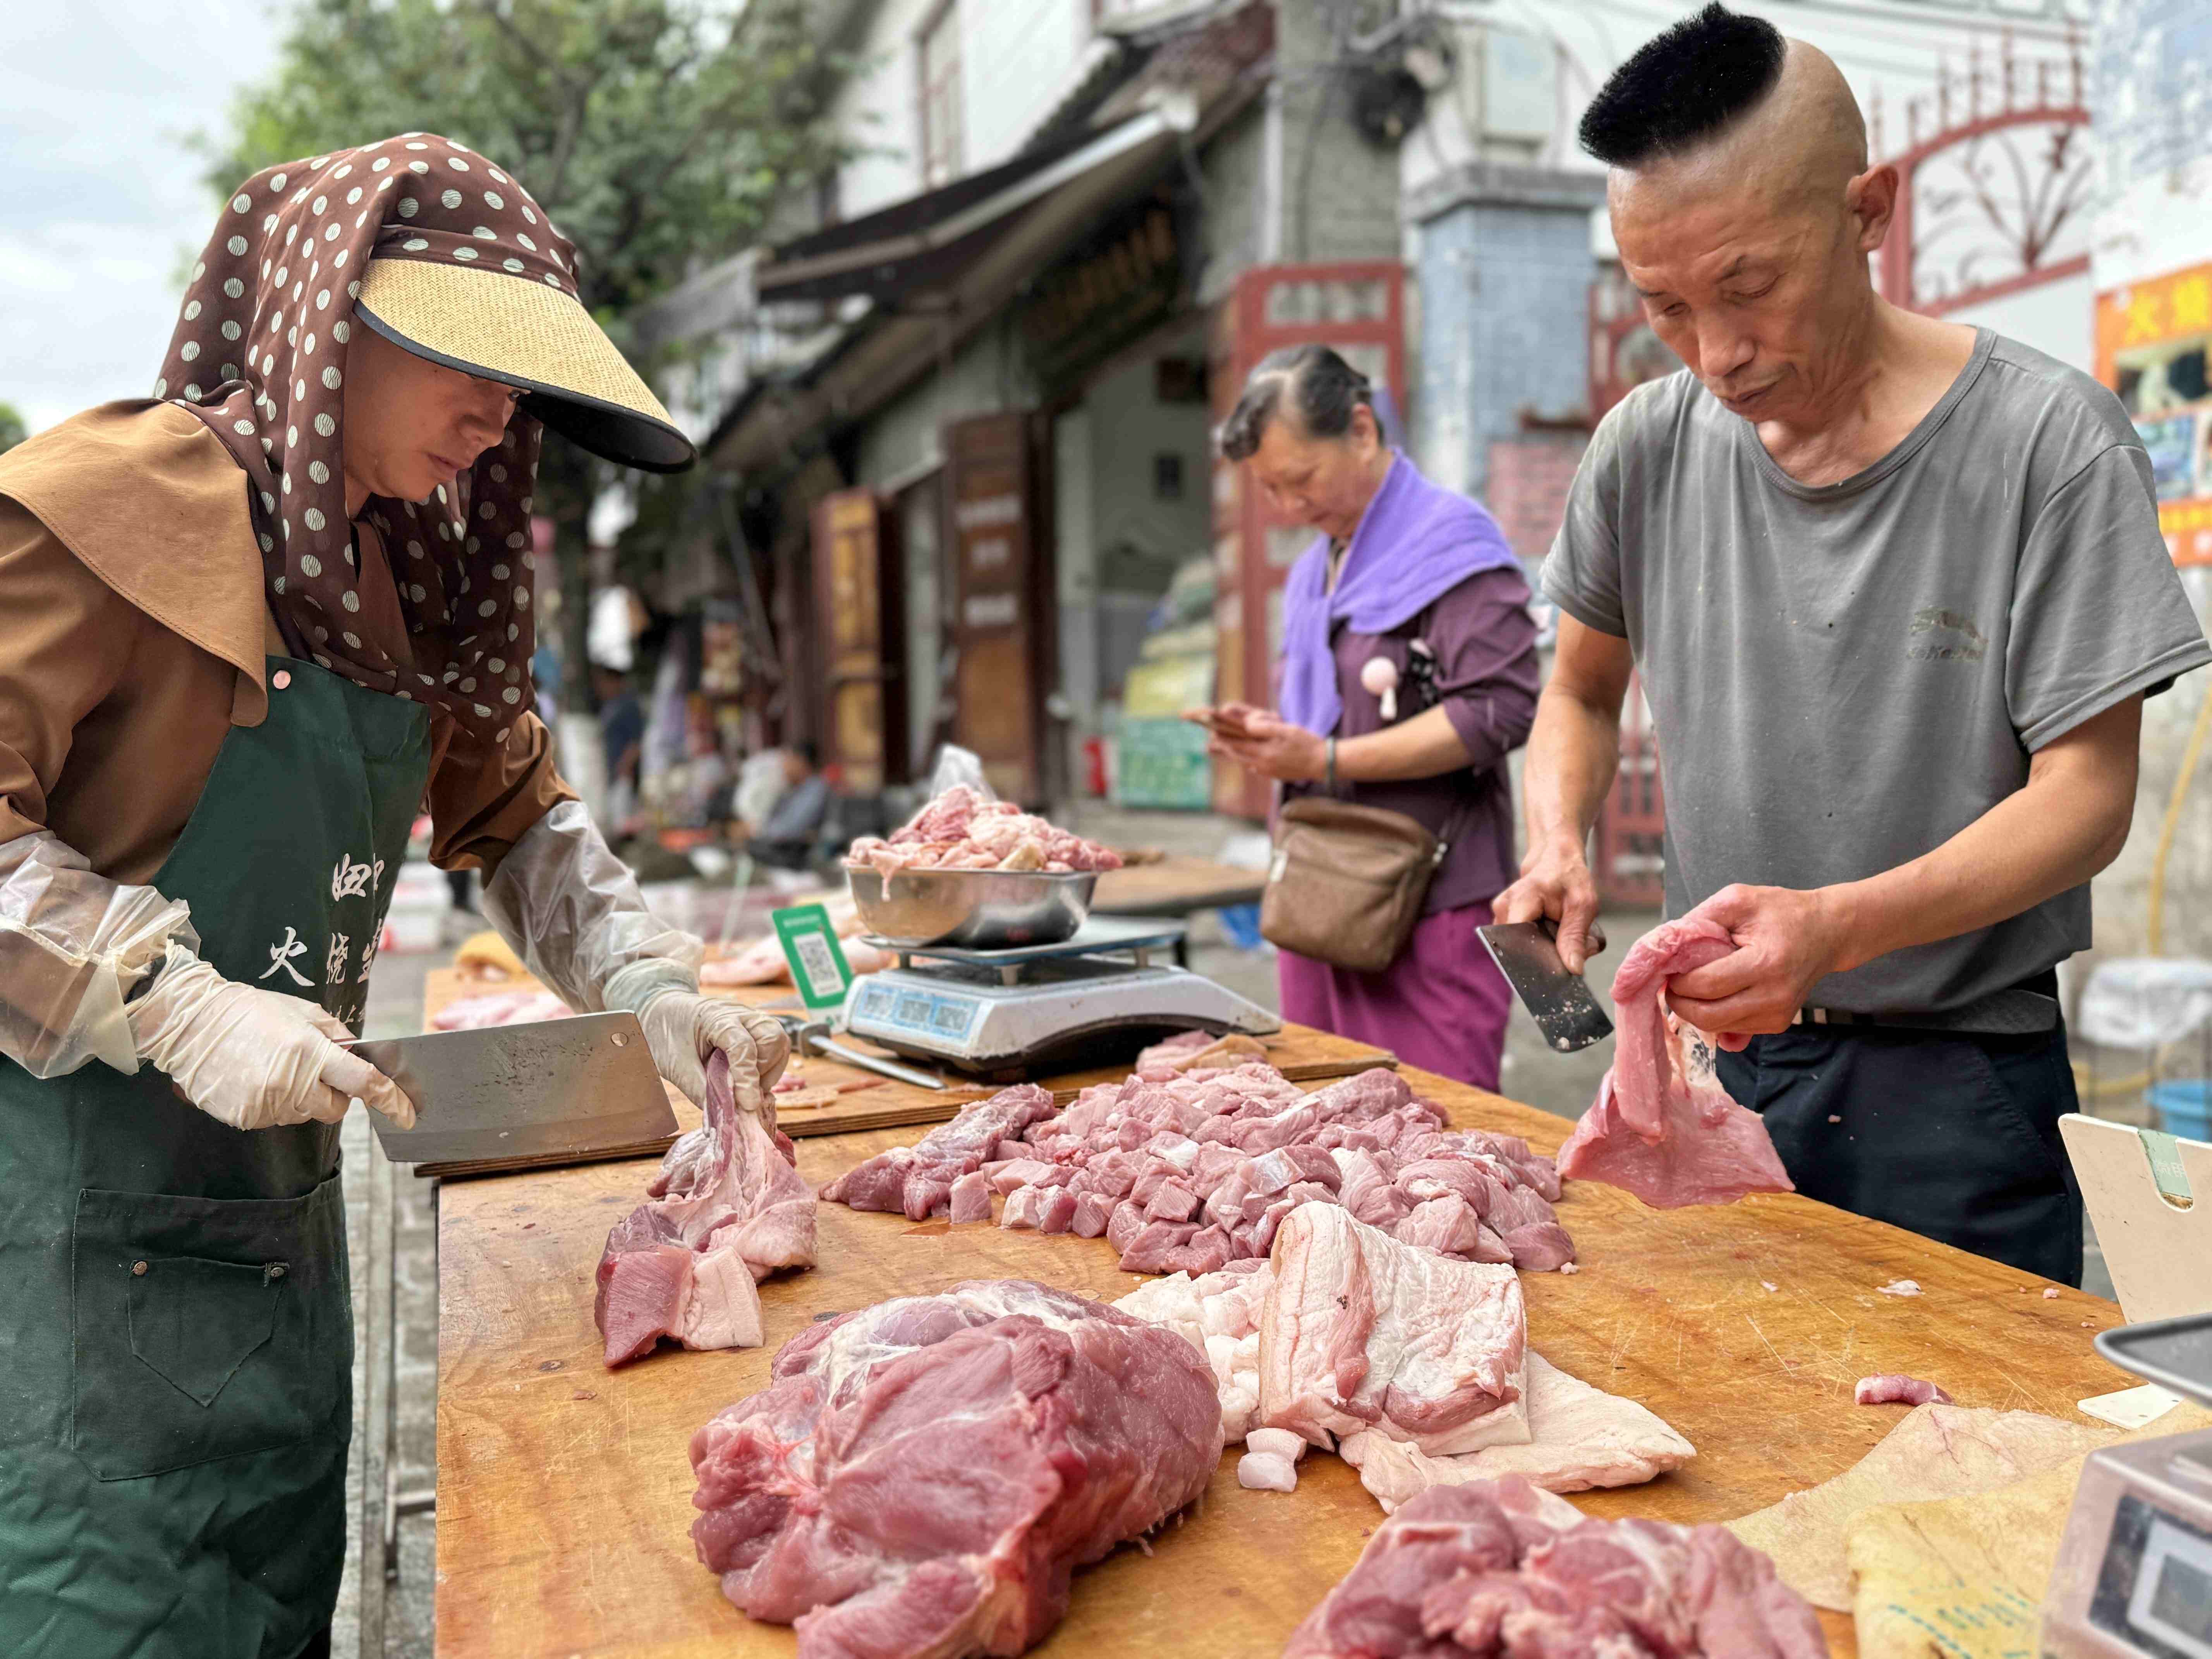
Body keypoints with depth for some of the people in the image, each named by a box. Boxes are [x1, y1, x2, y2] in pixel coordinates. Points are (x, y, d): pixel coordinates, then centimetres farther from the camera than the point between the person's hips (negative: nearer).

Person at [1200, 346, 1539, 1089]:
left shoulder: (1451, 544, -7)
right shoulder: (1314, 570, 19)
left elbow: (1499, 710, -18)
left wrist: (1326, 761, -17)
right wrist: (1267, 735, 5)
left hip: (1431, 909, -8)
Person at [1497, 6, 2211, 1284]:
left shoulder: (2049, 443, -13)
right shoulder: (1650, 447, -2)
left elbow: (2087, 795, -14)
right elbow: (1583, 691, 12)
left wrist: (1837, 925, -30)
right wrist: (1559, 843, -8)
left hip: (1958, 1086, -3)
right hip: (1717, 1055, 4)